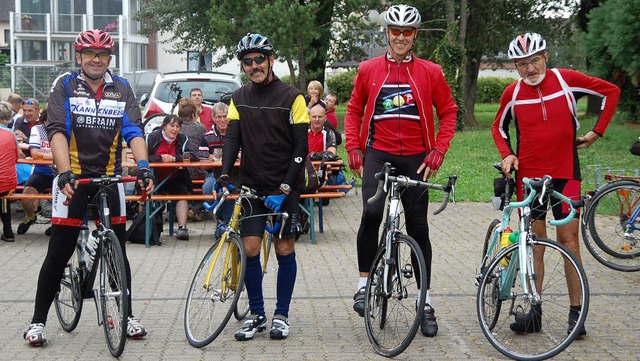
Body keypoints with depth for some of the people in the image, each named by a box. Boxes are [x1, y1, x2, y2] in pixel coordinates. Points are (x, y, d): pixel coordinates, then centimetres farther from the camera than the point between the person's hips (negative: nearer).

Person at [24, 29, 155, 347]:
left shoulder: (122, 89, 6)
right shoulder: (65, 86, -2)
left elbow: (133, 131, -4)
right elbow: (56, 131, -14)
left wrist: (143, 167, -22)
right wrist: (65, 173, -28)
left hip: (110, 177, 3)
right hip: (73, 177, -3)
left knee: (118, 250, 9)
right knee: (59, 252, -2)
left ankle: (128, 315, 20)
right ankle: (38, 320, 7)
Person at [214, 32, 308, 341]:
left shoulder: (291, 97, -5)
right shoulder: (239, 99, 7)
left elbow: (301, 146, -8)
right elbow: (232, 138, 0)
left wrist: (285, 188, -16)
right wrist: (224, 175, -17)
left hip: (285, 186, -3)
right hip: (252, 185, 3)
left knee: (284, 249, 2)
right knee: (250, 249, -1)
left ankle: (282, 315, 14)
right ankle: (257, 314, 12)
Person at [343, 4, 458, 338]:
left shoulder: (430, 72, 2)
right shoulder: (369, 69, 4)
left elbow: (448, 111, 7)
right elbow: (354, 110, 12)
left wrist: (438, 151, -4)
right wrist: (353, 148, 1)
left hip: (415, 157, 1)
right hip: (378, 153, -1)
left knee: (418, 228, 6)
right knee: (371, 213, -24)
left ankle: (426, 302, 16)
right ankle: (364, 284, -6)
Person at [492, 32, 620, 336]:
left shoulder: (567, 80, -6)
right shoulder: (513, 93, -1)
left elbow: (611, 91, 6)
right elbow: (499, 127, 16)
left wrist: (596, 132, 3)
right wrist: (507, 154, -1)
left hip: (565, 173, -2)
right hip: (528, 175, 2)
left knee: (568, 238, -2)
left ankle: (576, 311, 5)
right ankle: (534, 310, 11)